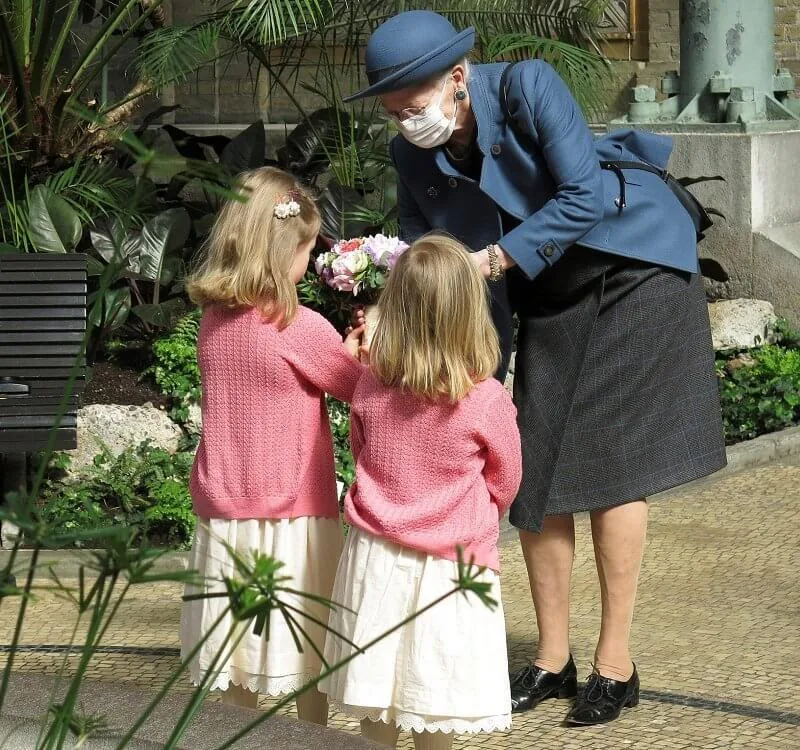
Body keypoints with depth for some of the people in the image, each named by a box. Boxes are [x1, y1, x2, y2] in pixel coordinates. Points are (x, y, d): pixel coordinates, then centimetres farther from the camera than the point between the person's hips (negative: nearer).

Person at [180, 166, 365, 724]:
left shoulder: (213, 321, 3)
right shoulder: (299, 328, -15)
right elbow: (364, 387, -3)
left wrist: (342, 349, 14)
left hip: (225, 514, 6)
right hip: (292, 517, -5)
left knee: (237, 678, 11)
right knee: (310, 664, 7)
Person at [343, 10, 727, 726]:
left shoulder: (526, 86, -26)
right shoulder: (415, 158, -9)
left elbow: (583, 195, -29)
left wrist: (493, 260, -33)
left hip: (632, 269, -6)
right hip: (545, 297, 6)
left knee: (611, 465, -7)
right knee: (536, 468, 1)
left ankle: (616, 664, -1)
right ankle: (552, 659, 10)